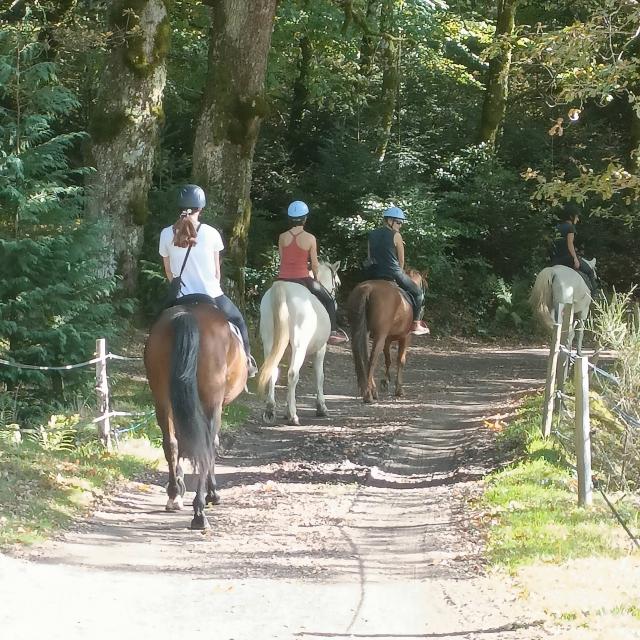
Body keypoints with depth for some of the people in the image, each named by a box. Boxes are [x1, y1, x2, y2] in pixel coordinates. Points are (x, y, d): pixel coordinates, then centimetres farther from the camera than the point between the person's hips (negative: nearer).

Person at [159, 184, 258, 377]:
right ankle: (246, 361, 33)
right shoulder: (211, 234, -8)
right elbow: (217, 271, 3)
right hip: (211, 295, -1)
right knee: (238, 321, 26)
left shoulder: (166, 235, -3)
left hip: (182, 298, 1)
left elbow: (168, 271, 8)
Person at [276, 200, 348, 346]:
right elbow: (314, 264, -4)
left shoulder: (283, 237, -1)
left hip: (283, 278, 3)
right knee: (328, 300, 16)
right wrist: (316, 277, 15)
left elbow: (282, 259, 7)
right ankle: (332, 331, 13)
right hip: (302, 278, -3)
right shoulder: (310, 238, -9)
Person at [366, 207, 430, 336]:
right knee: (417, 293, 12)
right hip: (393, 273, -5)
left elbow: (370, 258, 14)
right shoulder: (396, 236, -5)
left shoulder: (372, 235, 11)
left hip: (373, 275, 5)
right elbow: (401, 261, 1)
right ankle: (416, 324, 7)